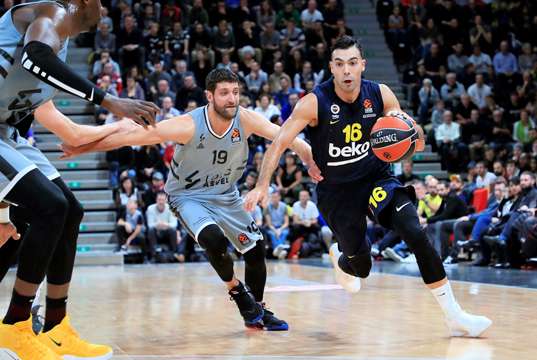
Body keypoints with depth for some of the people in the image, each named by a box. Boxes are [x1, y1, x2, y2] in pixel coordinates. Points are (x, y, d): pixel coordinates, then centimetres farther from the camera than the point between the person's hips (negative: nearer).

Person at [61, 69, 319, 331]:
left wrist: (311, 160, -40)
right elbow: (133, 135, -30)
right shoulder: (189, 125, -30)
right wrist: (81, 148, -32)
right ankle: (237, 291, -1)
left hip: (226, 195, 5)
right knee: (214, 240, -30)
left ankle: (257, 313, 28)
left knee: (256, 250, 5)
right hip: (188, 197, -4)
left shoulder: (245, 119, -20)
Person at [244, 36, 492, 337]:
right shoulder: (315, 102, -19)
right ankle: (340, 257, 47)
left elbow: (417, 145, -4)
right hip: (336, 189, -1)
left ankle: (455, 316, -15)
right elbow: (279, 144, -17)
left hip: (376, 177, 1)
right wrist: (262, 185, -28)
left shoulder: (381, 95, -11)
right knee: (360, 267, 4)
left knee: (416, 234, -21)